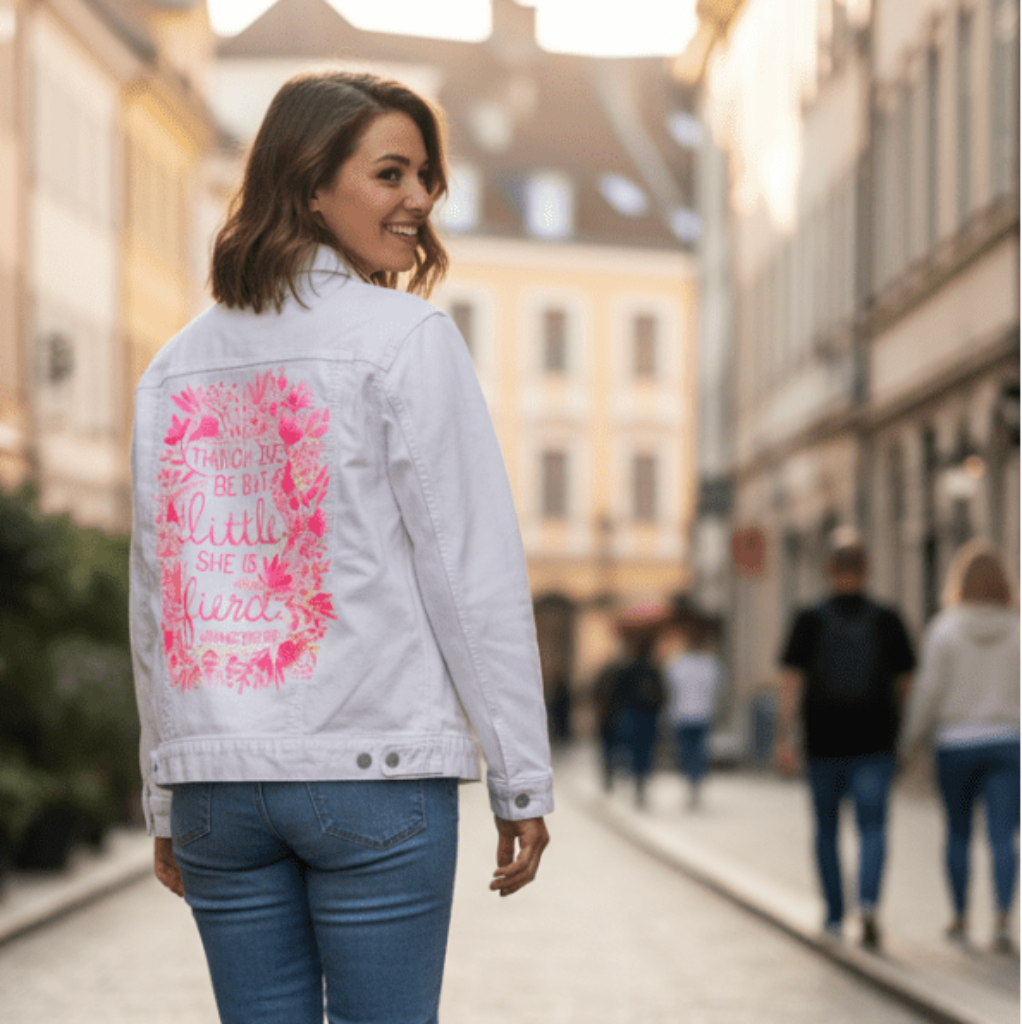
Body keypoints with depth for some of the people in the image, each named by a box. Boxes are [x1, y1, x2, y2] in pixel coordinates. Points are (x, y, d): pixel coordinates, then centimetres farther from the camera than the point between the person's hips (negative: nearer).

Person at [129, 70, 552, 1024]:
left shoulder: (173, 367, 12)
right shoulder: (406, 338, -5)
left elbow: (153, 599, 12)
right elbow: (473, 571, -8)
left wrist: (165, 801, 17)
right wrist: (521, 780, -3)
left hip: (215, 778, 5)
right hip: (375, 768, -5)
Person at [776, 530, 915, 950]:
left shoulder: (810, 620, -3)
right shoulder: (887, 620, -1)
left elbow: (792, 680, -10)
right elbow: (904, 682, 3)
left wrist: (784, 738, -11)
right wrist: (902, 730, 19)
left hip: (824, 743, 1)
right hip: (874, 742, -1)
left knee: (827, 829, 15)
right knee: (873, 828, -1)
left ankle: (834, 917, 22)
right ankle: (868, 904, -25)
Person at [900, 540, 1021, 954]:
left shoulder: (944, 629, -6)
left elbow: (928, 691, -6)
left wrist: (911, 741, 5)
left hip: (956, 744, 0)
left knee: (958, 833, 14)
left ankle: (960, 919, 23)